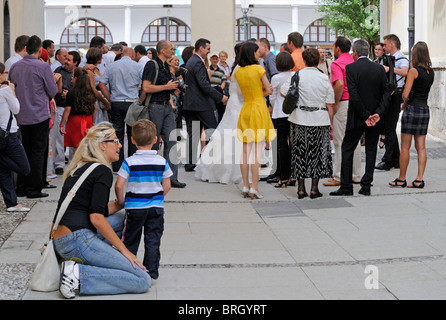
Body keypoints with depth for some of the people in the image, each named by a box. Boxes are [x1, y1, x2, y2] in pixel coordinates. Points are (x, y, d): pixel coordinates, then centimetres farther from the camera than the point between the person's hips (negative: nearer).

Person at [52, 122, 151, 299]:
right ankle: (80, 275, -14)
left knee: (123, 216, 26)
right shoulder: (103, 171, -7)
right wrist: (124, 250, -11)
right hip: (79, 241, -9)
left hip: (59, 243, 9)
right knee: (143, 281, -9)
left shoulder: (79, 169, 20)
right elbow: (96, 218, -16)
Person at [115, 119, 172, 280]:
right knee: (153, 241, 7)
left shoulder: (129, 162, -10)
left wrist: (121, 201, 4)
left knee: (130, 240, 13)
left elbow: (119, 185, -13)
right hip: (156, 206, 1)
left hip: (134, 207, -1)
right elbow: (166, 186, 1)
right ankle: (151, 271, 6)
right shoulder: (162, 162, -4)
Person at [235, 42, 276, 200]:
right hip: (259, 109, -5)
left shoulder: (238, 72, 7)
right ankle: (254, 188, -7)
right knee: (257, 151, -5)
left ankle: (246, 186, 8)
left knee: (246, 150, 7)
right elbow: (269, 90, -4)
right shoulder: (258, 68, -9)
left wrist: (261, 90, 6)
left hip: (245, 109, 5)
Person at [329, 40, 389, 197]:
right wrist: (378, 113, -8)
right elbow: (386, 94, -2)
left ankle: (346, 187, 4)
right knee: (371, 150, 11)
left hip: (357, 118, -4)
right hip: (376, 117, 4)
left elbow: (354, 95, -16)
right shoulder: (380, 69, 3)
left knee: (347, 149, 6)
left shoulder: (351, 68, -10)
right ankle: (366, 186, 11)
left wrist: (365, 115, -12)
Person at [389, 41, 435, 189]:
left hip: (412, 109, -7)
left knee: (405, 147, 2)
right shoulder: (431, 72, 8)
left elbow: (406, 94, -15)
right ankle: (419, 180, 6)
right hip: (425, 109, 7)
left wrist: (404, 103, 4)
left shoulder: (414, 71, -13)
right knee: (421, 147, 7)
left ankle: (401, 179, 7)